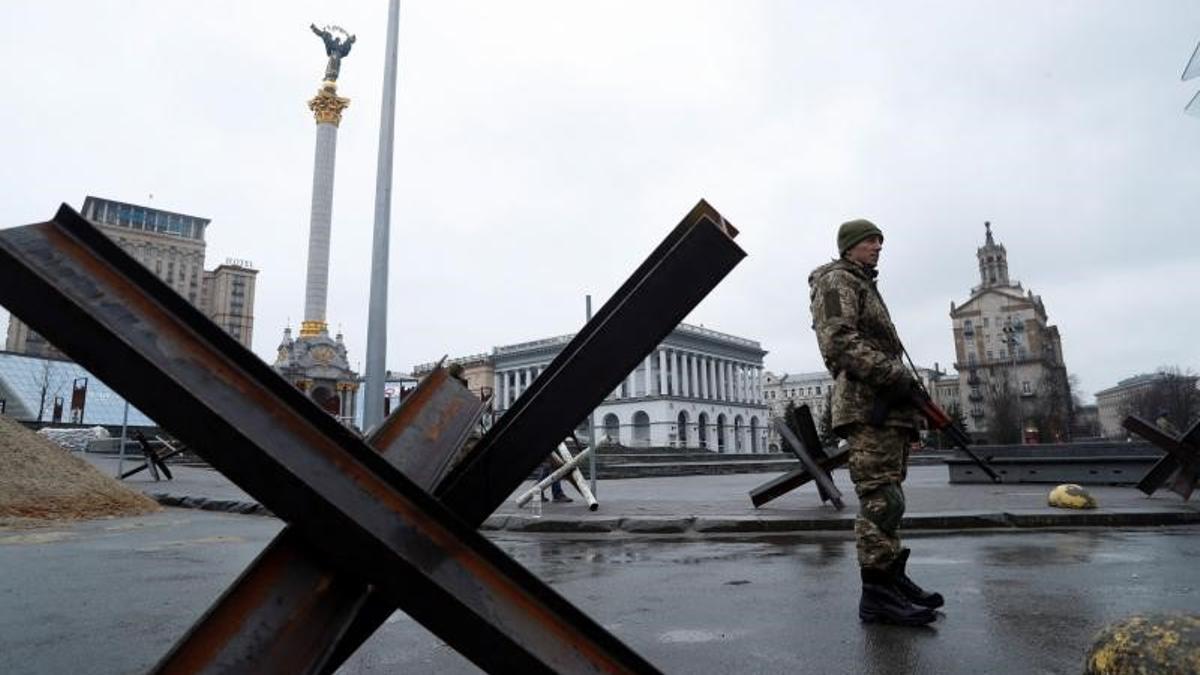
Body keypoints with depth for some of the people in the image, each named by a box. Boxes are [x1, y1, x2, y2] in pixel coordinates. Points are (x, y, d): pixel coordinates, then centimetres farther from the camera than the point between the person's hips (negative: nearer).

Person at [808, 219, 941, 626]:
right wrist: (895, 375, -20)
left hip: (887, 406, 10)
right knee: (880, 498, -13)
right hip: (868, 406, -10)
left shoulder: (864, 286, 30)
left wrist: (905, 386, 18)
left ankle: (892, 577, 21)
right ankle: (877, 592, -10)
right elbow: (838, 342, -17)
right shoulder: (836, 281, -2)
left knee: (886, 498, 13)